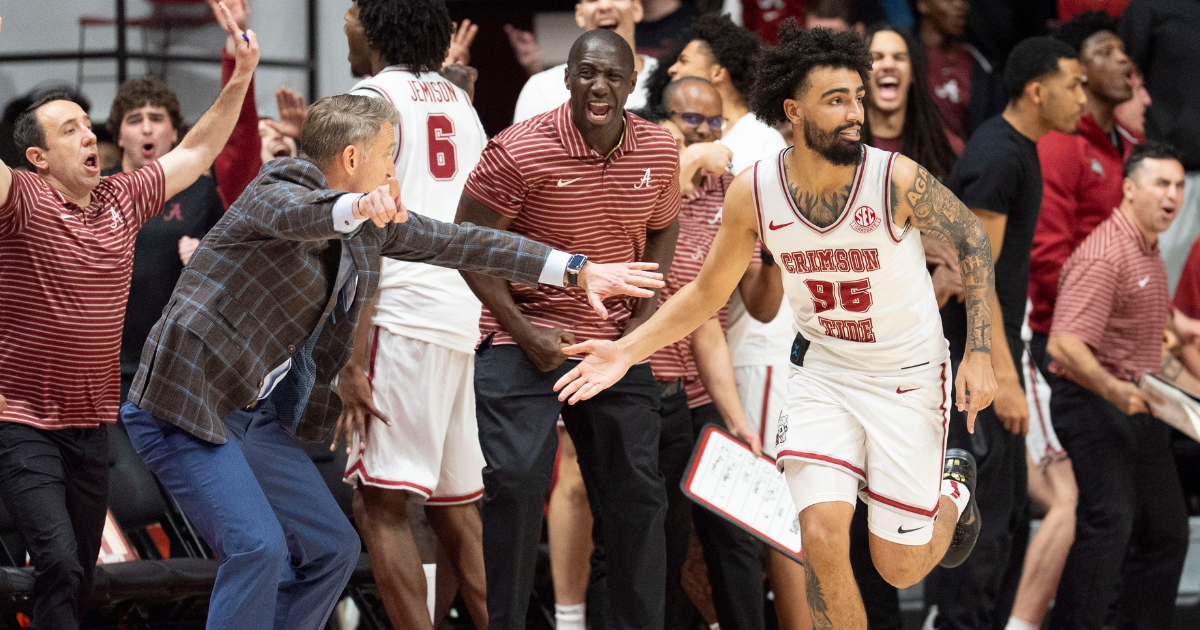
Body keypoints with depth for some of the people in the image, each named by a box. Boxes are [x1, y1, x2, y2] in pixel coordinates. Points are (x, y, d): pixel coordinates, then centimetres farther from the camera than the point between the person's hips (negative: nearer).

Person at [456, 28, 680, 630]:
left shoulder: (659, 152, -2)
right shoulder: (519, 150, -16)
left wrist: (640, 325, 3)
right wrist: (525, 333, -14)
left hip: (615, 345, 4)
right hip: (525, 339, -4)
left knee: (637, 490, 7)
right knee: (516, 481, -12)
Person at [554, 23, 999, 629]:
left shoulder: (896, 179, -24)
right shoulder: (753, 192, -15)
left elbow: (971, 237, -5)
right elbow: (708, 292, 1)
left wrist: (980, 352, -10)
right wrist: (627, 351, -10)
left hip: (908, 375, -2)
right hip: (822, 370, 2)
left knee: (899, 567, 3)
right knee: (822, 536, -18)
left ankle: (953, 487, 38)